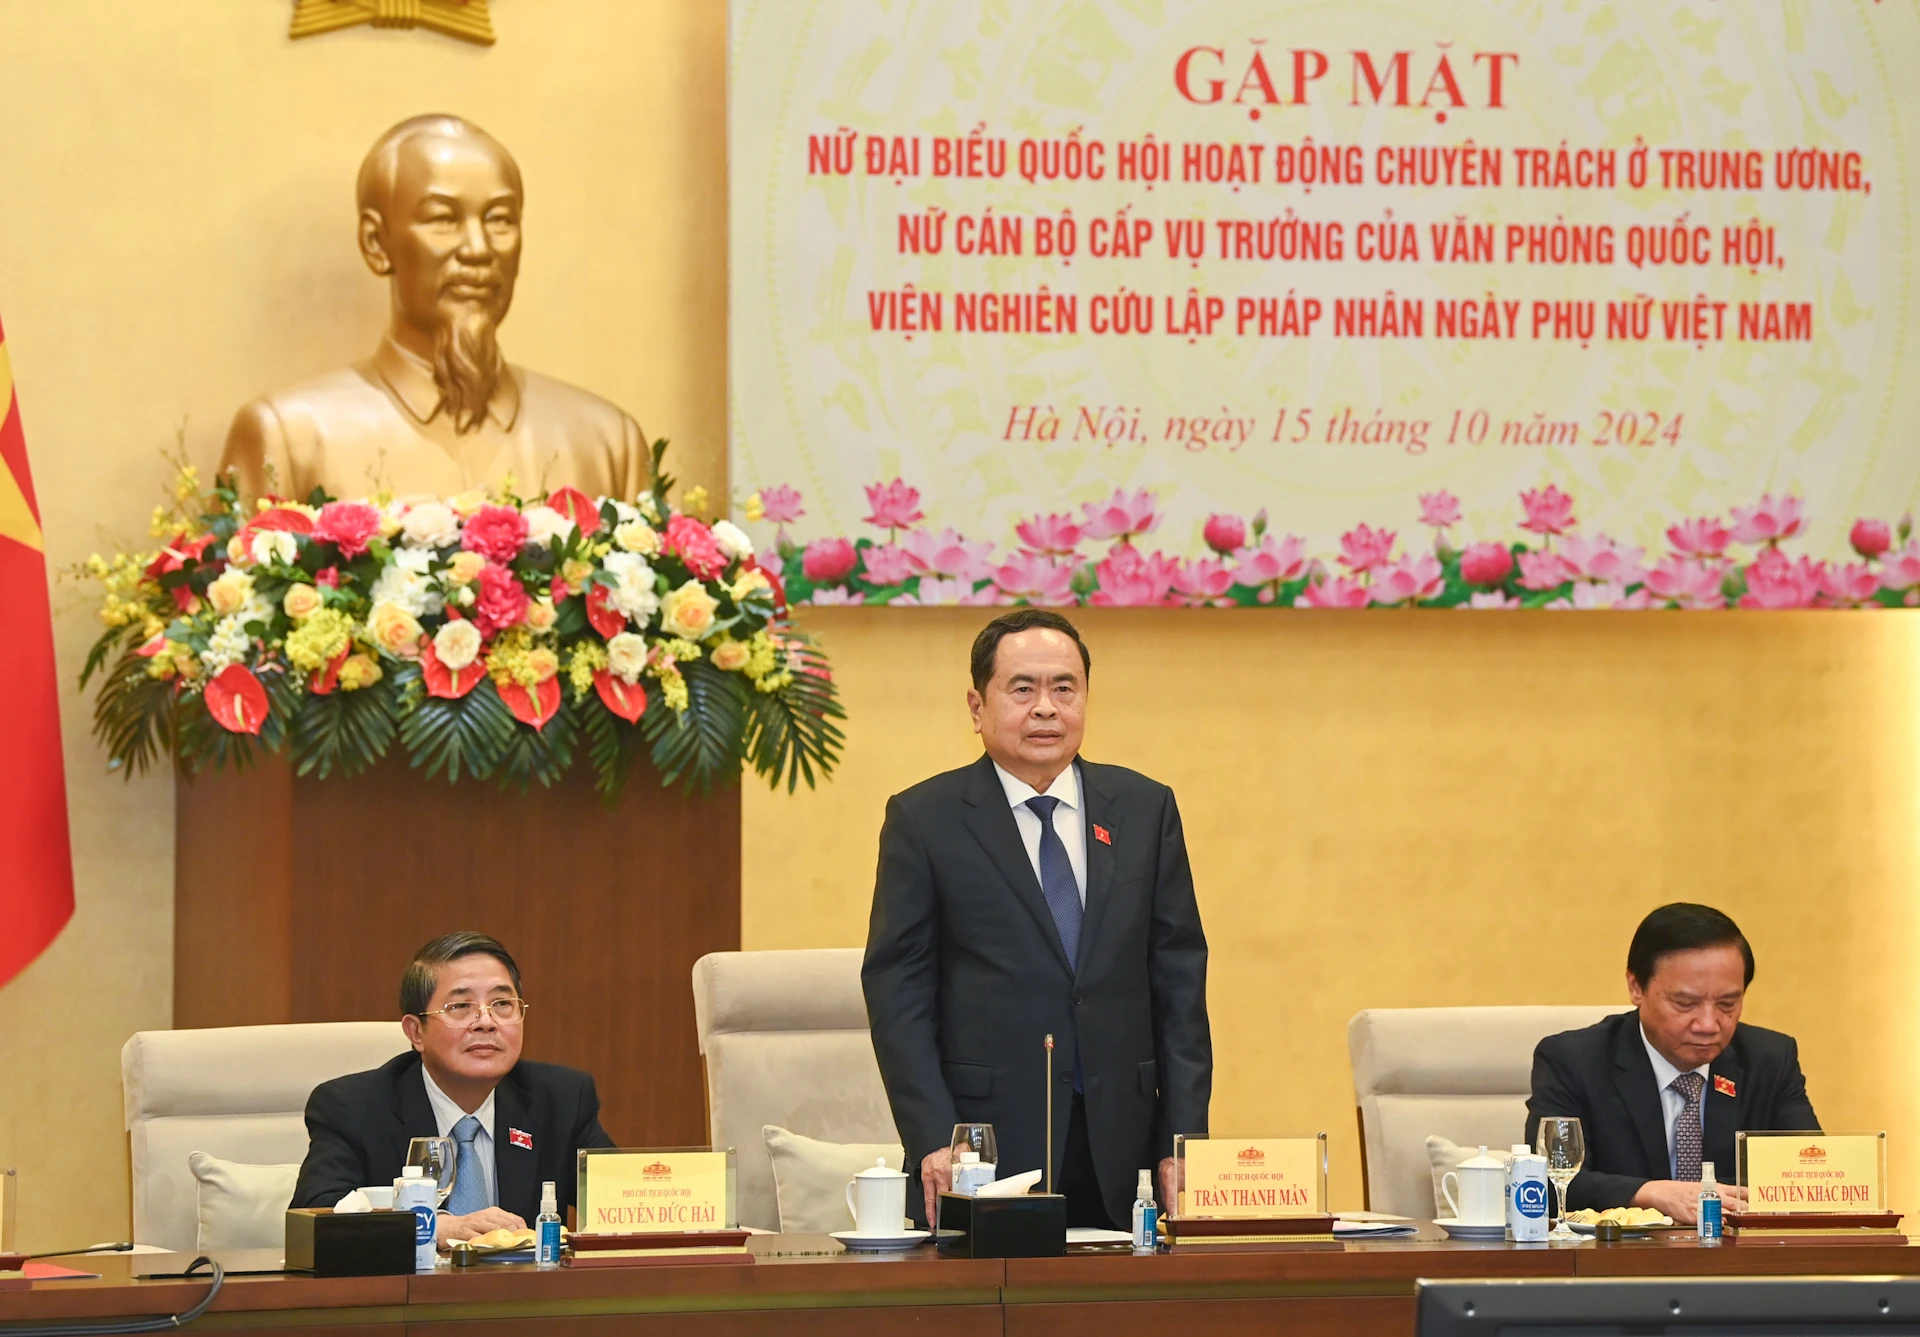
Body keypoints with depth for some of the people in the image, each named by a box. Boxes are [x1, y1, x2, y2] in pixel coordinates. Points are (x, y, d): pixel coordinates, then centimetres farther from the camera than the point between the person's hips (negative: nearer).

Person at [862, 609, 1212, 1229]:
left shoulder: (1146, 809, 10)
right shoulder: (924, 819, 2)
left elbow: (1179, 980, 9)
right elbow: (897, 991, -2)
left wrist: (1184, 1140, 2)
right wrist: (933, 1140, -12)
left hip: (1120, 1158, 3)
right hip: (983, 1150, -2)